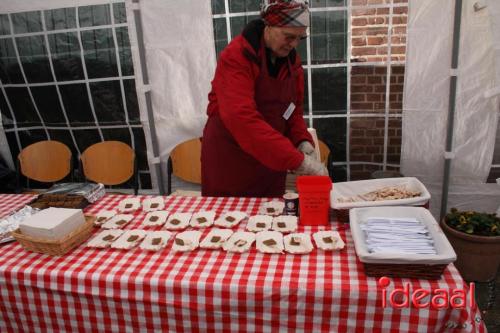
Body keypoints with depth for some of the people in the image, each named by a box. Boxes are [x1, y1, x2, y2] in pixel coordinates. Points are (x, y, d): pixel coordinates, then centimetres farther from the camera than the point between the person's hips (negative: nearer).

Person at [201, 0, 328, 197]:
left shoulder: (292, 60, 2)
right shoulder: (235, 57, -20)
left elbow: (294, 110, 9)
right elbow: (242, 118, -33)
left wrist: (303, 142, -13)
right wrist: (297, 160, -37)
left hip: (271, 162, 6)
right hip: (229, 162, -5)